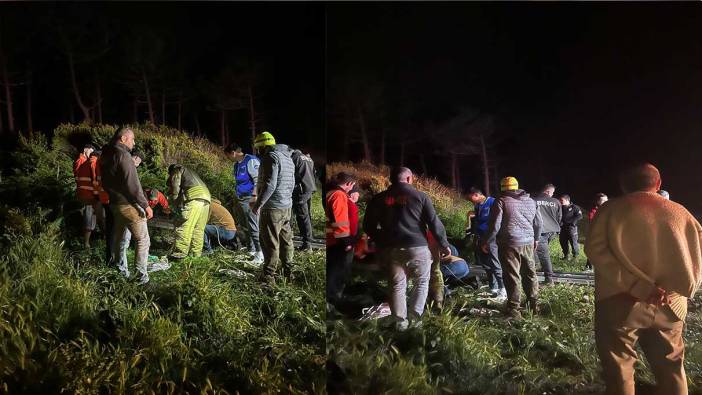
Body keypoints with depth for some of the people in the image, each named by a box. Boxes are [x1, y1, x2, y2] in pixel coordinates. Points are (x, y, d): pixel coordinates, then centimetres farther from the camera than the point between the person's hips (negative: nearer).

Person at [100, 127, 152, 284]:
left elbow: (106, 182, 16)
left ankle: (122, 270, 34)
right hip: (129, 205, -9)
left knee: (119, 236, 21)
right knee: (143, 240, -4)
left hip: (114, 203, 9)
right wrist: (145, 205, -19)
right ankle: (141, 275, -5)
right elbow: (132, 184, -23)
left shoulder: (106, 155, 10)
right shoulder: (123, 155, -18)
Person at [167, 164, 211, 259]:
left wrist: (176, 203, 16)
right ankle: (196, 253, 10)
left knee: (184, 227, -11)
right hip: (206, 196, 8)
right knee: (198, 229, 10)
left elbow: (175, 188, 5)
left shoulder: (177, 171, 18)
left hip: (194, 196, -8)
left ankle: (180, 253, -16)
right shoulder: (191, 172, 41)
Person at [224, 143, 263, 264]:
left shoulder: (251, 161, -12)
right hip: (241, 200, 10)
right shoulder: (237, 164, 16)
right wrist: (237, 199, 25)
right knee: (243, 227, 14)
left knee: (253, 227, -10)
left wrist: (255, 196, -22)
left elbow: (258, 180, -17)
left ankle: (260, 255, -7)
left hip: (250, 199, -10)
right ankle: (251, 251, 25)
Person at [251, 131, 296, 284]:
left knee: (270, 243, -4)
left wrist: (258, 204, -17)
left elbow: (269, 184, -22)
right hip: (287, 206, 9)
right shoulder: (287, 157, 17)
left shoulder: (271, 157, -13)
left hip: (273, 208, -9)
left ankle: (268, 276, -1)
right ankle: (288, 272, 24)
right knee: (286, 240, 16)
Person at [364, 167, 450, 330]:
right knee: (421, 283, 14)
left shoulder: (378, 199, 5)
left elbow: (369, 226, 7)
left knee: (397, 285, 12)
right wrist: (444, 245, 7)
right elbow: (435, 223, -2)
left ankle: (400, 322, 12)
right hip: (417, 247, -2)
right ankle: (414, 318, 4)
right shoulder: (420, 196, -2)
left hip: (391, 249, 2)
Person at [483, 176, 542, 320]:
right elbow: (538, 223, 19)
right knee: (529, 273, 17)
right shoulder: (531, 201, 12)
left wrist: (486, 243, -1)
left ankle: (513, 309, -2)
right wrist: (536, 238, 33)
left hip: (509, 244, -6)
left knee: (512, 276, -3)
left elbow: (494, 226, -11)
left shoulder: (501, 201, -7)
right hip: (528, 243, 6)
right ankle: (533, 303, 27)